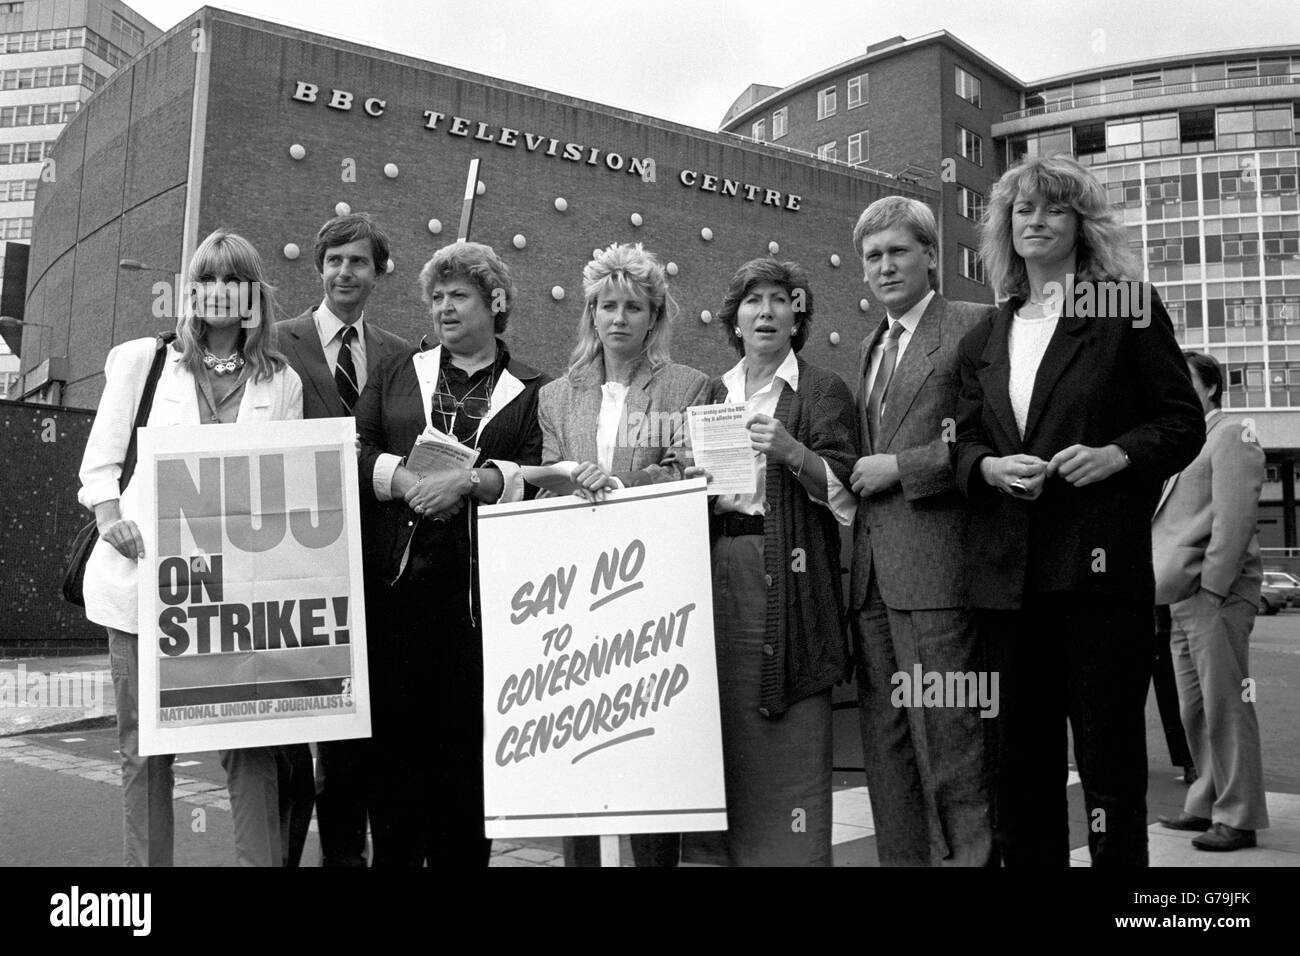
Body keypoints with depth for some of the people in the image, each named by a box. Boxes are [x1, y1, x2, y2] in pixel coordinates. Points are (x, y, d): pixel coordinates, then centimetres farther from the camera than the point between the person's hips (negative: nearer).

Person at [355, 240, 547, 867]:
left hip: (479, 590, -1)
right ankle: (392, 852, 15)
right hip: (398, 581, 2)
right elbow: (353, 451, 6)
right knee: (393, 729, 1)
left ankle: (459, 853, 14)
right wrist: (408, 480, -11)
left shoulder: (531, 391, 10)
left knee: (467, 738, 1)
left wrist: (465, 481, -16)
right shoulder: (399, 374, 17)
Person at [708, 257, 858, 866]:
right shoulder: (715, 393, 17)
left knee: (791, 738, -6)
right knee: (733, 734, 5)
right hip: (720, 572, 4)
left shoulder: (823, 392, 3)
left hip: (787, 574, -4)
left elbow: (844, 489, -4)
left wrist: (794, 453, -19)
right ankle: (739, 850, 15)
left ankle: (796, 853, 3)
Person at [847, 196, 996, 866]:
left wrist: (900, 467, -12)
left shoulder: (974, 326, -2)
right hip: (873, 568, 8)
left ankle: (968, 856, 9)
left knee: (947, 737, -4)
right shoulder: (871, 347, 22)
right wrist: (859, 475, 6)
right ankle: (902, 859, 21)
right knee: (885, 743, 11)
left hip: (935, 565, -7)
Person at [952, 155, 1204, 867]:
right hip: (1007, 570, 4)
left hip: (1100, 563, -4)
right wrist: (989, 467, -6)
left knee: (1109, 755, 2)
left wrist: (1117, 454, -14)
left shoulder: (1128, 309, 5)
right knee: (1020, 760, 9)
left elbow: (1182, 421, 3)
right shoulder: (983, 339, 17)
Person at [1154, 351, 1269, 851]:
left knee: (1225, 706, -5)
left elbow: (1234, 519, -13)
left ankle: (1239, 817, 1)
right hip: (1182, 596, 9)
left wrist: (1212, 587, -18)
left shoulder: (1232, 436, -3)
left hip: (1217, 593, -8)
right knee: (1195, 710, 12)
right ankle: (1208, 804, 21)